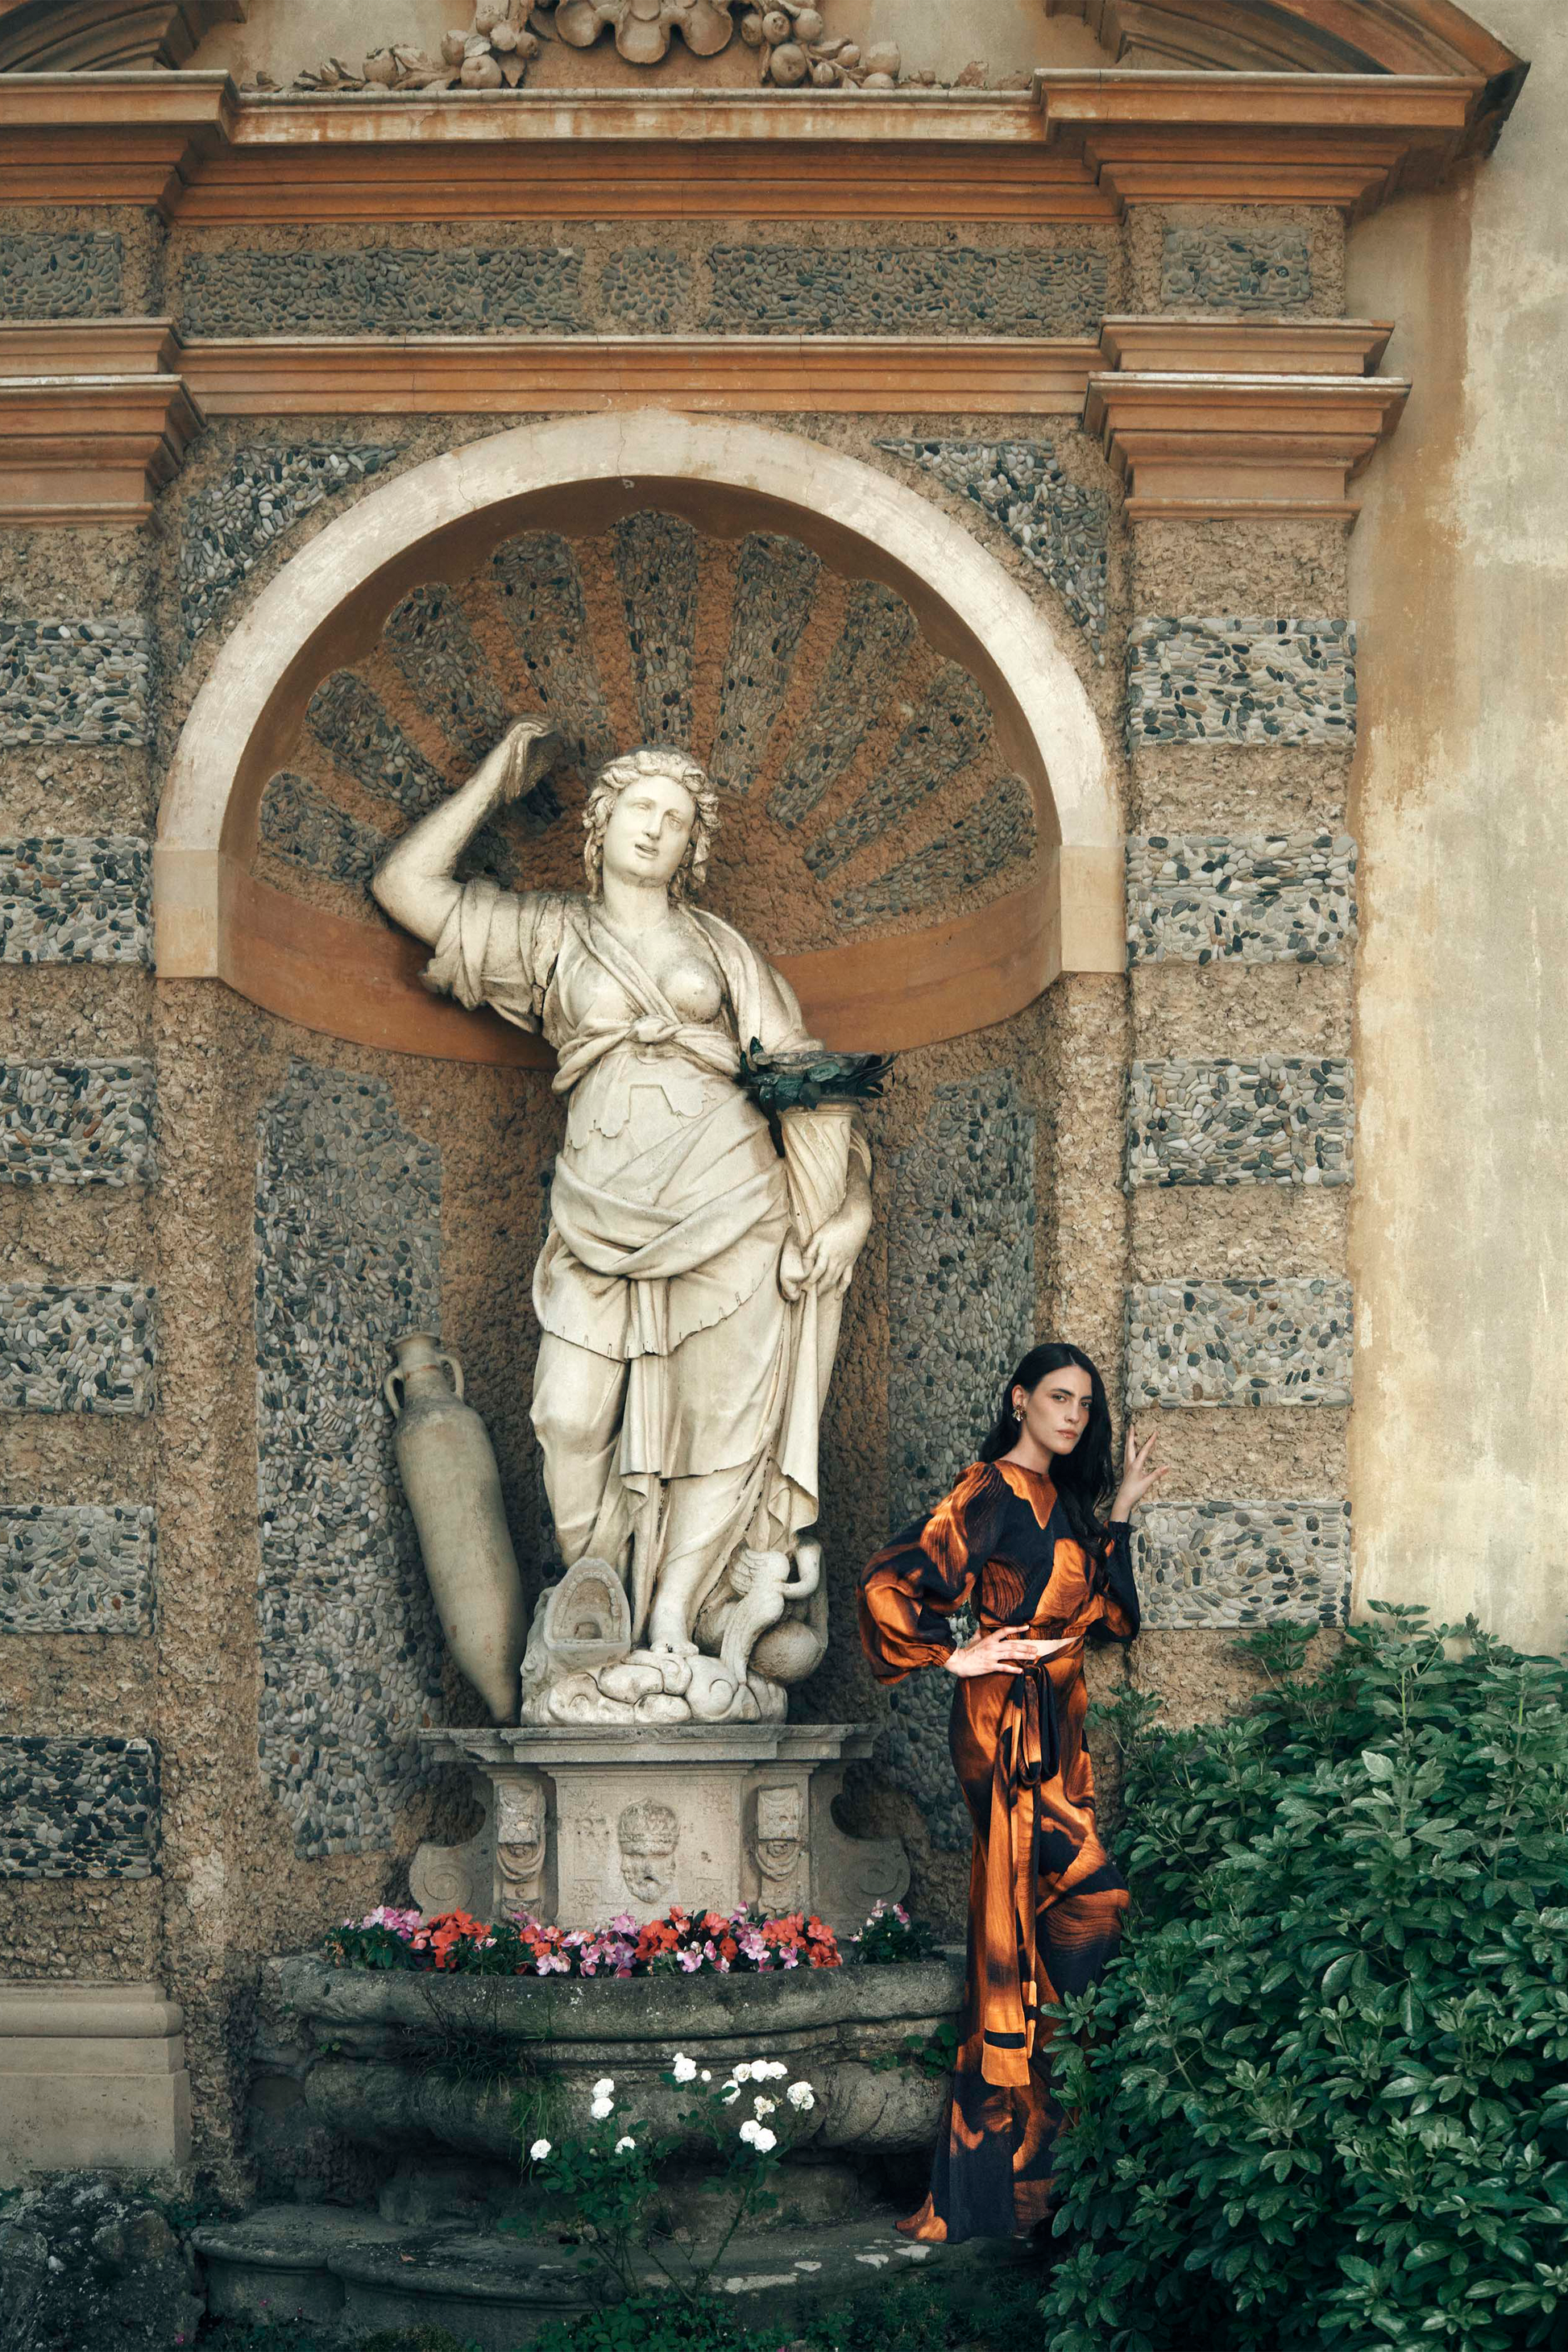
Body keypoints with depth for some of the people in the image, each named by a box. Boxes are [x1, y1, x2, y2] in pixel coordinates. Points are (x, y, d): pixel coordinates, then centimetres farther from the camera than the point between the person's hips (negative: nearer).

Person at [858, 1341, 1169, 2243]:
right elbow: (889, 1582, -19)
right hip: (1011, 1724, -9)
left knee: (1033, 1933, 8)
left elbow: (1103, 1614, 20)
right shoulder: (993, 1493, -11)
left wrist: (1120, 1514, 17)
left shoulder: (1061, 1500, 16)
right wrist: (955, 1657, -12)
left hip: (1058, 1725, 9)